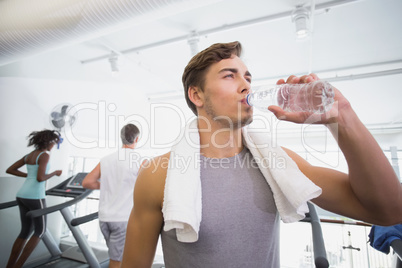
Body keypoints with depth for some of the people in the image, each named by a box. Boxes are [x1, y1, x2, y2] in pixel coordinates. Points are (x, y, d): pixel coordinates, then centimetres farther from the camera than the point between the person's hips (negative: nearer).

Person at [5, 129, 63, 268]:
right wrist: (54, 173, -4)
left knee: (26, 231, 19)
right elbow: (40, 178, -22)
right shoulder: (45, 155, -14)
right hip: (35, 197, -8)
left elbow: (9, 170, 15)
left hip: (22, 195, 8)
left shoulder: (29, 155, 13)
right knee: (40, 231, 10)